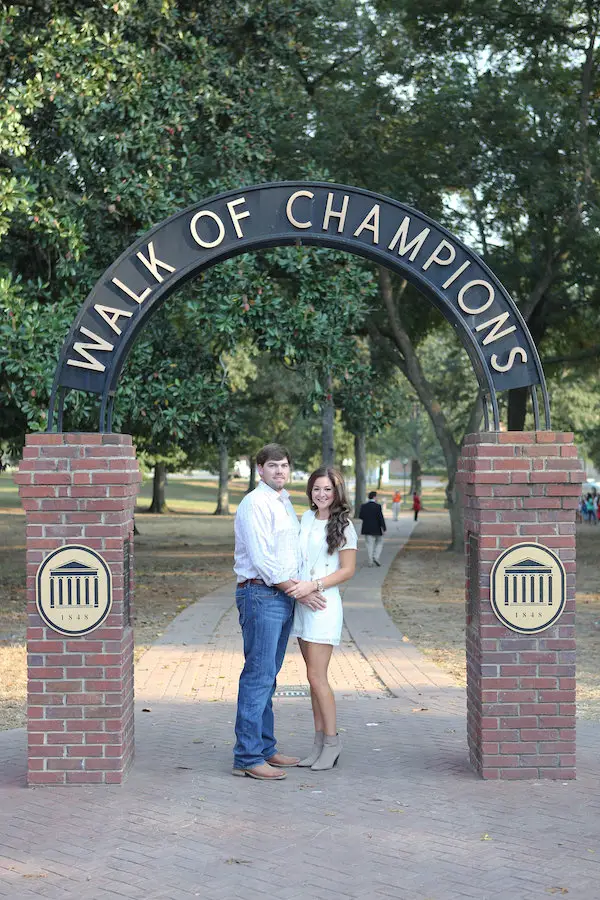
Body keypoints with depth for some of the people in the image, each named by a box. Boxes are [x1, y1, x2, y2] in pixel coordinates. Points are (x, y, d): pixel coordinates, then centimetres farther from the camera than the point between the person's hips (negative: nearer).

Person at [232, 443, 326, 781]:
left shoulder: (285, 503, 19)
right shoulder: (255, 503, -10)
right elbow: (261, 558, -16)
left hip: (284, 597, 9)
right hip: (261, 595, -9)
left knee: (268, 676, 12)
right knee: (258, 676, -10)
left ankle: (265, 748, 18)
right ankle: (247, 757, -9)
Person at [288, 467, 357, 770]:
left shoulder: (342, 526, -7)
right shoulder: (307, 518, 12)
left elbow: (347, 570, -8)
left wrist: (314, 585, -17)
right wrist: (295, 585, 7)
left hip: (323, 605, -7)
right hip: (302, 603, 7)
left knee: (317, 677, -8)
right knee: (314, 677, 9)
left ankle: (332, 741, 3)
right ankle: (319, 743, 14)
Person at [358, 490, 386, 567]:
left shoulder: (363, 506, 0)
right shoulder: (377, 506, -11)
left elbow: (360, 516, -1)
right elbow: (381, 518, -15)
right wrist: (383, 528, -11)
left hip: (367, 528, 3)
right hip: (377, 529, -3)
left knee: (369, 545, 5)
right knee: (379, 543, 15)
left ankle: (370, 562, 1)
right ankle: (376, 557, -2)